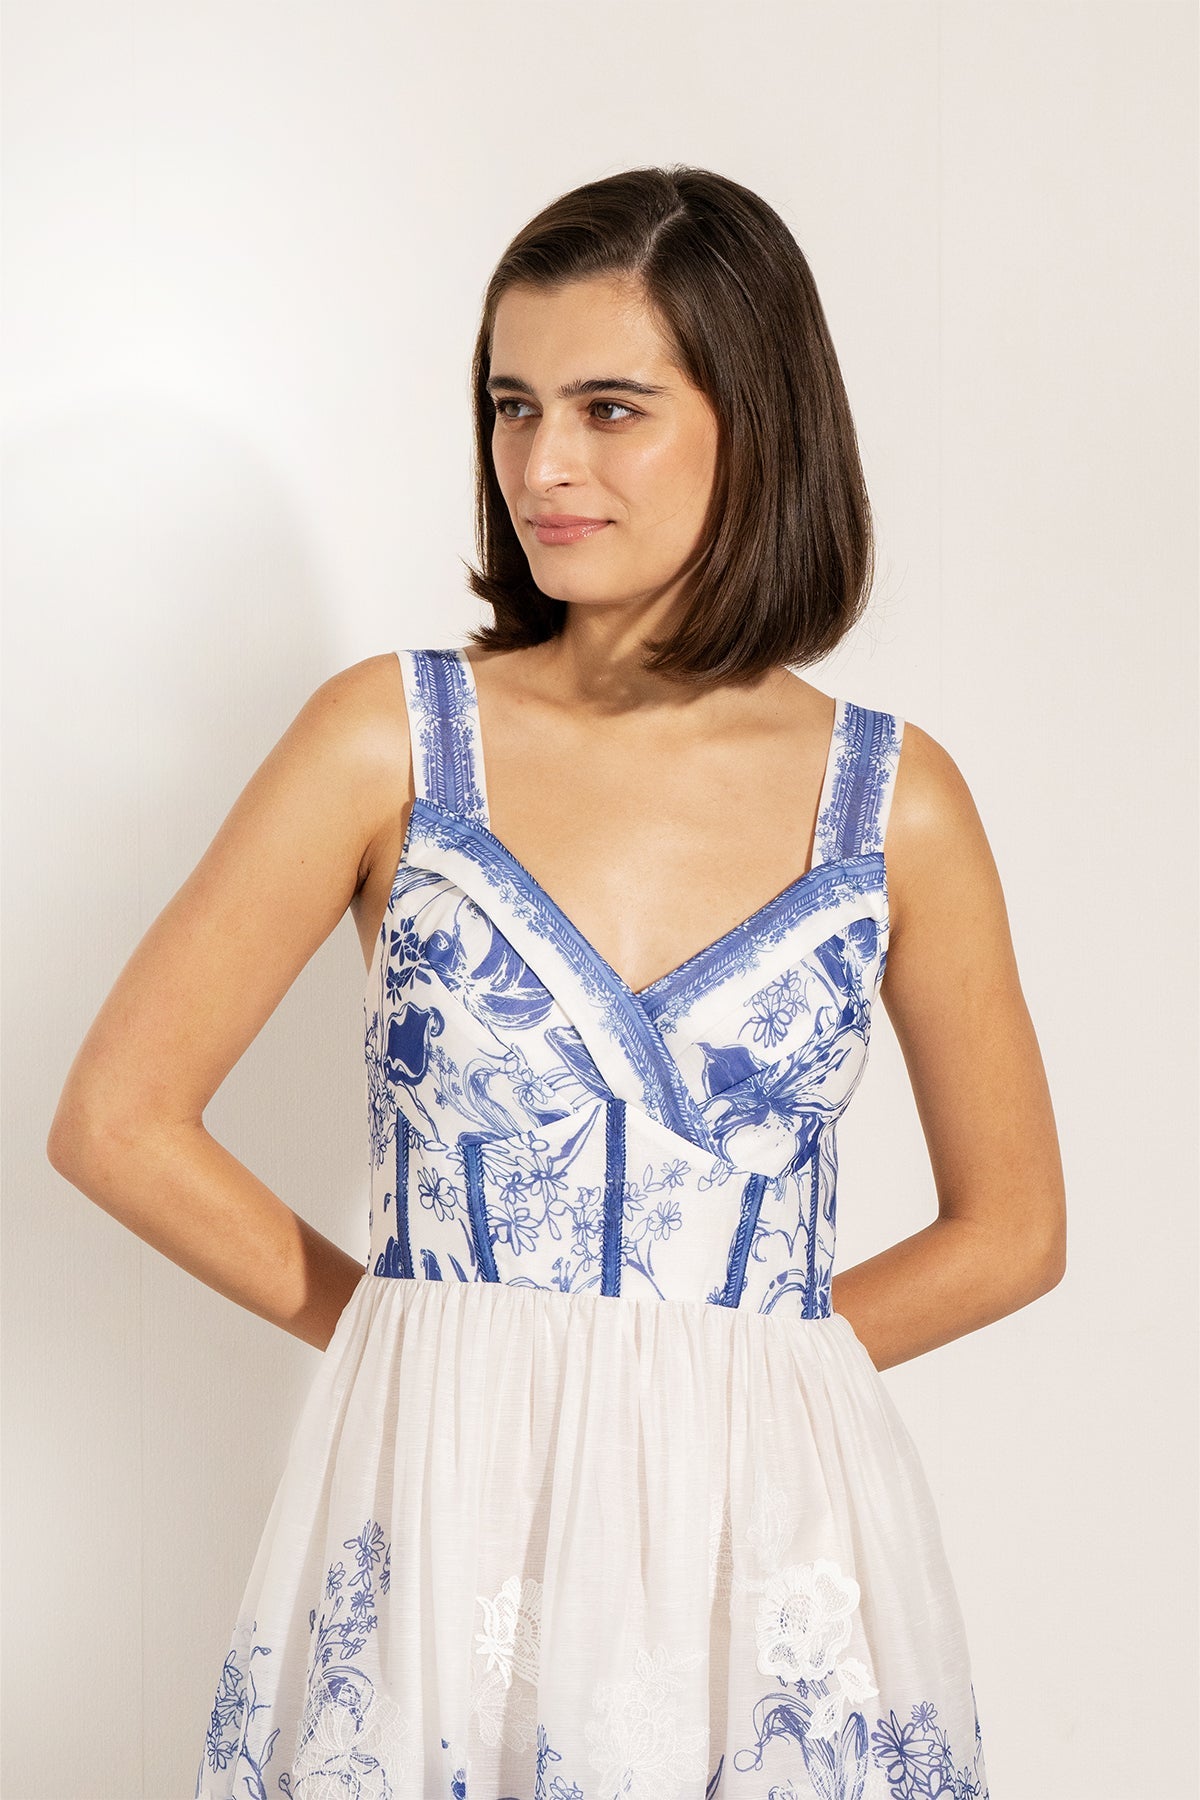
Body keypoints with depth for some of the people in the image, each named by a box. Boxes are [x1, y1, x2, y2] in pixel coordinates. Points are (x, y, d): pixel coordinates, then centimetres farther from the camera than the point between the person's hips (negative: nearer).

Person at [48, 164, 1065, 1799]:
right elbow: (118, 1120, 0)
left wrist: (751, 1357, 3)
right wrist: (391, 1329, 3)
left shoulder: (895, 799, 1)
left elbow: (1012, 1227, 10)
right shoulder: (392, 738, -2)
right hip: (441, 1524, 0)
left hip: (765, 1542, 1)